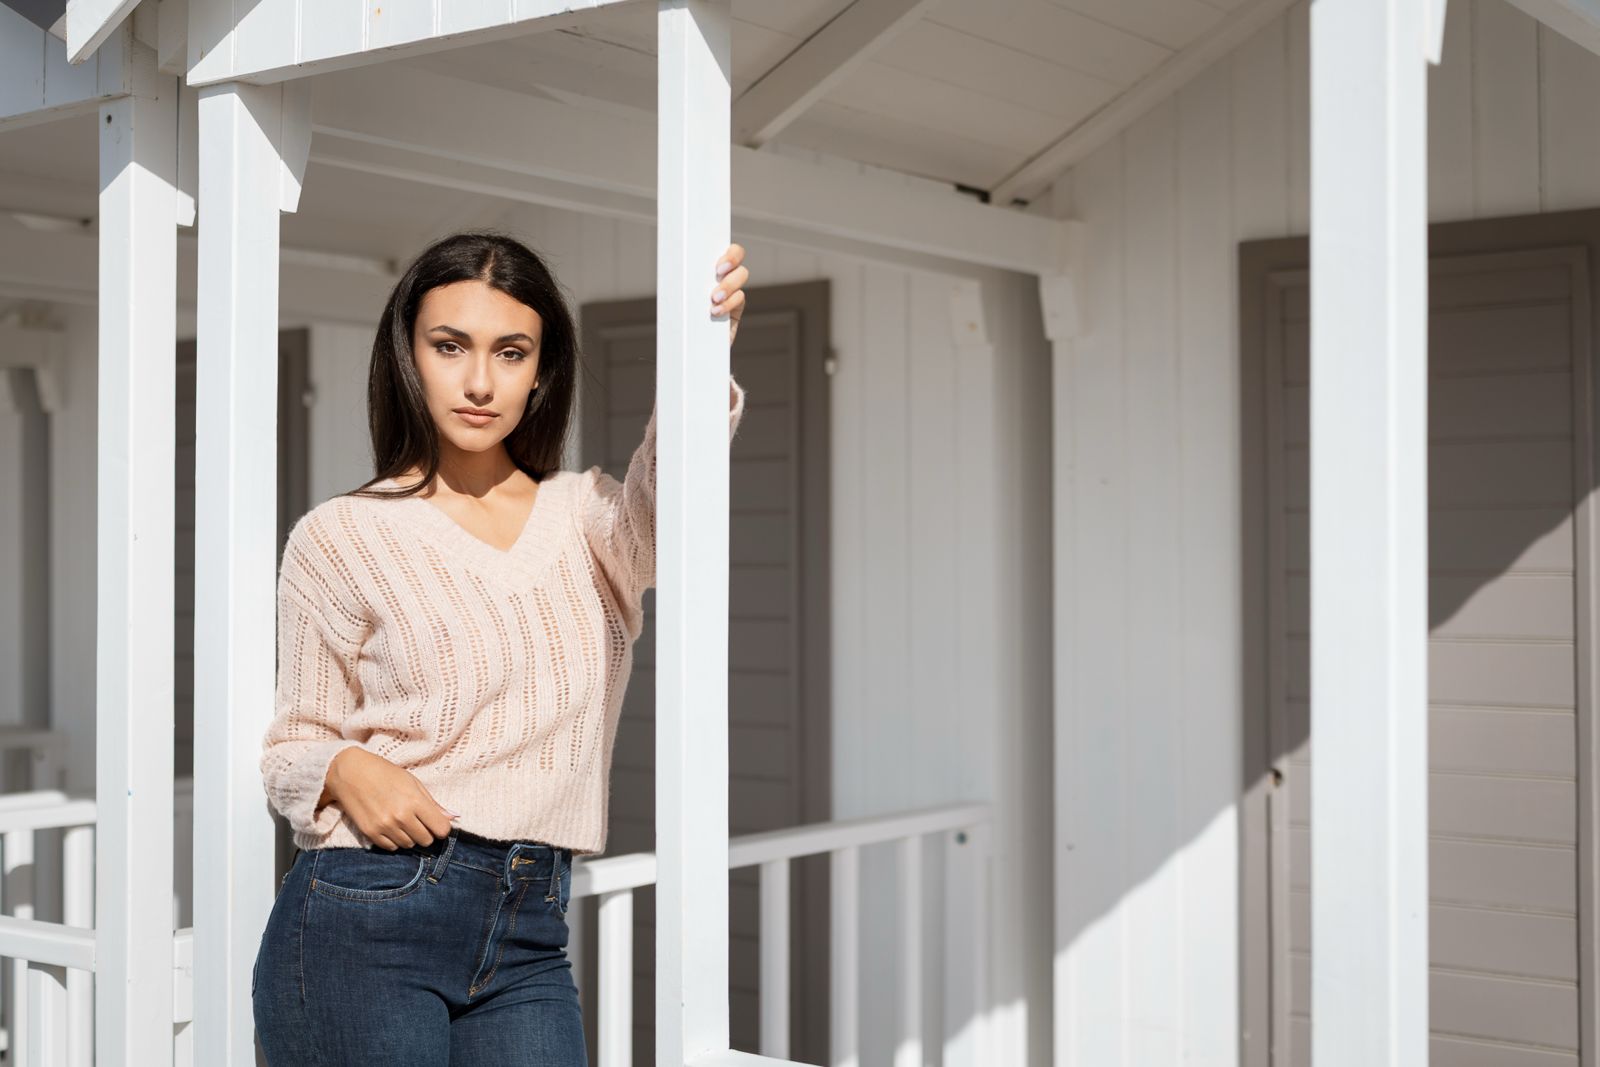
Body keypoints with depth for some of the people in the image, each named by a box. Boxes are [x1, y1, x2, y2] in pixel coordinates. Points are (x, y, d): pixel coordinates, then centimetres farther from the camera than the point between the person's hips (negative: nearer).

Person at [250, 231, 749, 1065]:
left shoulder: (585, 518, 10)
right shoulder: (341, 537, 3)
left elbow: (663, 513, -14)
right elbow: (293, 744, 8)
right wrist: (345, 768, -15)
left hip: (529, 937, 2)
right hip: (365, 923, -2)